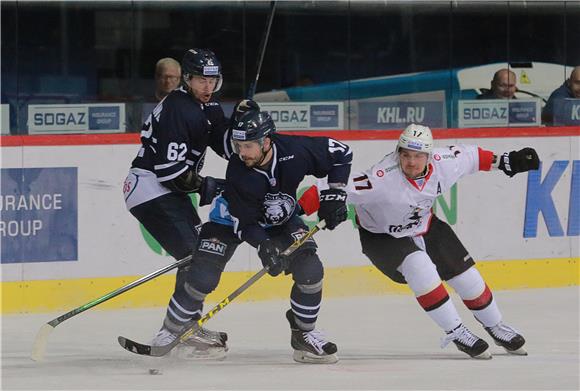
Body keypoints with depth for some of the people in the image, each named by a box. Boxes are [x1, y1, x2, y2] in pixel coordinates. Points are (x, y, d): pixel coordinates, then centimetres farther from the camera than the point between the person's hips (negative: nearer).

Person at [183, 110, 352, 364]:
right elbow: (244, 222, -27)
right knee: (204, 276, -15)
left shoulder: (294, 151, -30)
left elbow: (340, 153, -13)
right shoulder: (237, 171, -33)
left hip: (281, 219, 2)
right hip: (234, 218, -2)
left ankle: (304, 334, 1)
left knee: (310, 270, -16)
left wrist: (334, 194, -18)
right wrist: (263, 246, -43)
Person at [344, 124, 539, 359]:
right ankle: (456, 333, -18)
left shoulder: (443, 163, -21)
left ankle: (496, 328, 33)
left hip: (426, 227, 5)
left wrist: (505, 161, 7)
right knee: (420, 268, -31)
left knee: (467, 277, 7)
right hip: (382, 236, -5)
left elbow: (471, 157, -1)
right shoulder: (383, 178, -37)